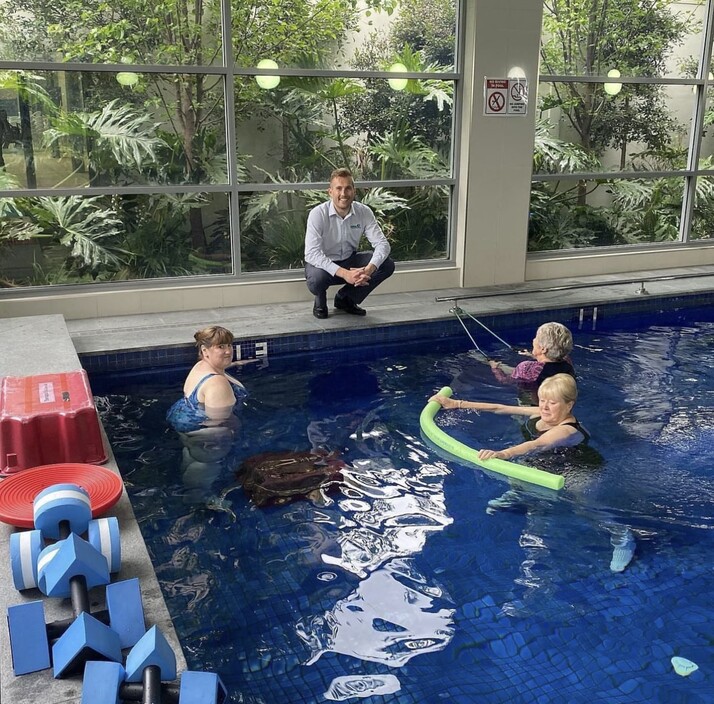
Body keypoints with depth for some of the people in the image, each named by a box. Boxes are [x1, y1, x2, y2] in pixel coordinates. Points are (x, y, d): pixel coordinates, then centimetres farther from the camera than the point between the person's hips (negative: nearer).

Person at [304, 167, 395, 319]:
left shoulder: (364, 212, -12)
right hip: (323, 263, -4)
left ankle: (345, 298, 6)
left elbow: (382, 243, -16)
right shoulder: (318, 214, -23)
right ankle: (320, 300, 3)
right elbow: (312, 253, -31)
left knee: (387, 265, -16)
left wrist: (369, 269, -37)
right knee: (316, 278, -39)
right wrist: (343, 273, -42)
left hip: (349, 261, 4)